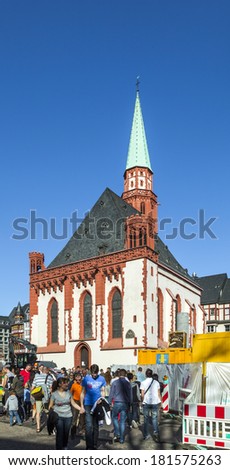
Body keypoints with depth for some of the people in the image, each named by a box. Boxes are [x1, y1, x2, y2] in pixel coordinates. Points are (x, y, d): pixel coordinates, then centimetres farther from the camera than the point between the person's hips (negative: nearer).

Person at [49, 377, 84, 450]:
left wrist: (80, 409, -6)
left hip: (68, 416, 3)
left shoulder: (68, 392, 4)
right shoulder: (54, 394, -5)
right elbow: (50, 406, -1)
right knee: (60, 433, -8)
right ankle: (59, 449, 1)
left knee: (66, 433, 7)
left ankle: (65, 447, 28)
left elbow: (73, 403, 7)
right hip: (58, 416, -3)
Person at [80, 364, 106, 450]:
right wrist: (81, 405, 1)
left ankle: (94, 445, 22)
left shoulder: (102, 379, 3)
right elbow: (83, 392, 5)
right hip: (88, 405, -2)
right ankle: (89, 446, 1)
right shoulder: (86, 378, 0)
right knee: (89, 426, -7)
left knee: (96, 426, 11)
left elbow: (103, 391, 10)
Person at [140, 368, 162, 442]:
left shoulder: (143, 383, -3)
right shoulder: (156, 382, 1)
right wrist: (160, 402, 14)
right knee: (154, 418, 6)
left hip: (146, 403, -1)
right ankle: (156, 433, -11)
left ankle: (146, 435, 15)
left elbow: (142, 394, -4)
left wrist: (143, 401, 10)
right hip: (155, 402, 1)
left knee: (146, 419, 10)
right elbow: (159, 394, 4)